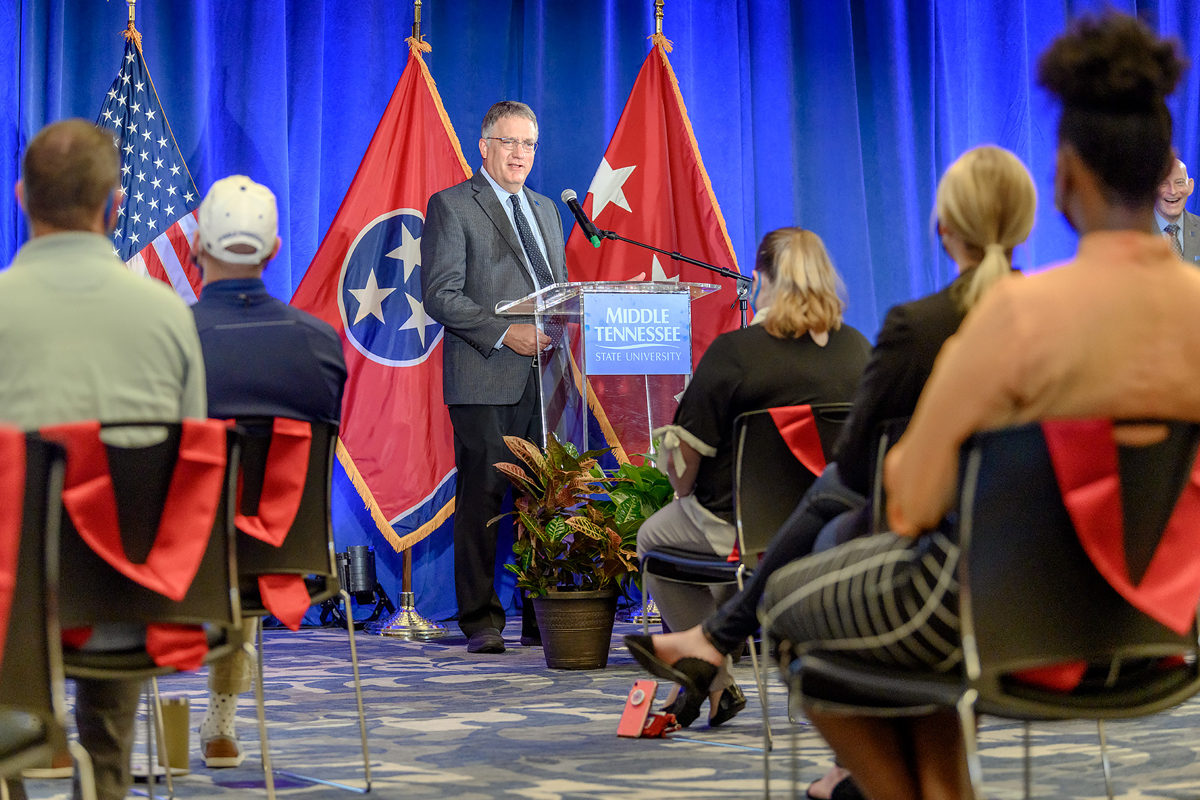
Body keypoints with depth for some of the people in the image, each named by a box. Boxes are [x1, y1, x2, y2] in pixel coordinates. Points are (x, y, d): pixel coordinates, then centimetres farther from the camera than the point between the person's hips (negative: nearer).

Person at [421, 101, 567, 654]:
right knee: (482, 499, -5)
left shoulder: (545, 210, 23)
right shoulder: (451, 207, 2)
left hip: (544, 376, 6)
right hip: (485, 379, -5)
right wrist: (505, 333, -16)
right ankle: (481, 622, 0)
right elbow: (440, 296, -7)